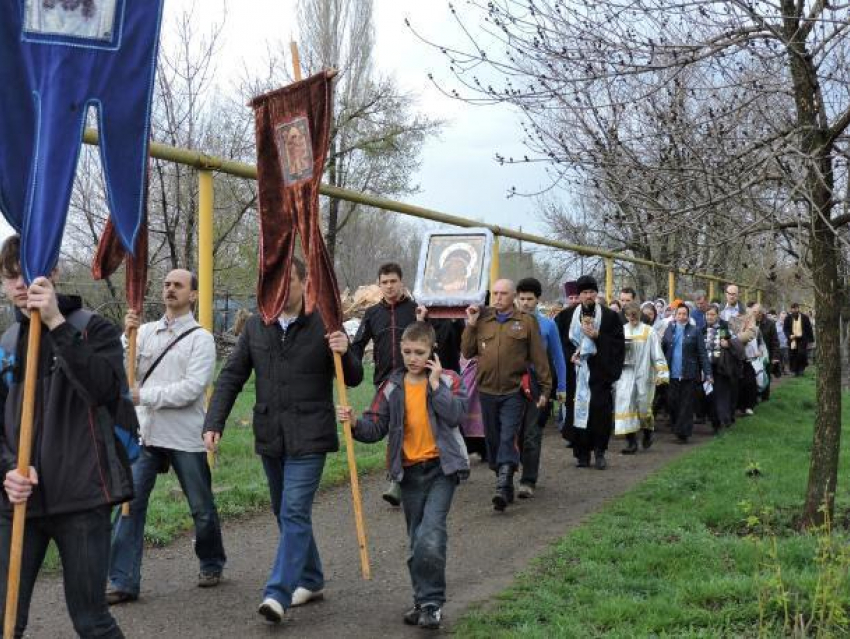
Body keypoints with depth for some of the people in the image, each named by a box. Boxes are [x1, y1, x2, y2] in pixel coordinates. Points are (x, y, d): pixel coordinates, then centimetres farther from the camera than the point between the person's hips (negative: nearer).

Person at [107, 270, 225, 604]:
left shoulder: (201, 338, -4)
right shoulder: (146, 331, 9)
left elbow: (192, 389, -15)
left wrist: (144, 395, -18)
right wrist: (126, 336, -12)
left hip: (186, 437, -3)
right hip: (146, 434, 3)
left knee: (202, 508, 11)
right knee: (130, 503, -5)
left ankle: (212, 564, 33)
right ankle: (123, 582, 0)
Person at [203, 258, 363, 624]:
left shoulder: (323, 325, -3)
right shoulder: (255, 327, 7)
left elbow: (353, 379, 2)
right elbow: (231, 377, 6)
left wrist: (344, 353, -19)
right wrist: (214, 423, -5)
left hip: (308, 438, -5)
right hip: (269, 437, 5)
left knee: (294, 512, -11)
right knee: (285, 513, 14)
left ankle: (278, 594, -12)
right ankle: (311, 580, 30)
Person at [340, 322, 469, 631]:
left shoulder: (448, 380, -2)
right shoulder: (392, 387, 5)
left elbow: (455, 414, -18)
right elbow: (376, 428, 1)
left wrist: (435, 383, -17)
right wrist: (356, 423, -17)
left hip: (441, 468, -4)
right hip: (409, 471, 4)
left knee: (430, 538, -18)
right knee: (417, 541, 12)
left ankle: (430, 602, -4)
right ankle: (426, 602, 27)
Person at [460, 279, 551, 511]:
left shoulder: (526, 321, 2)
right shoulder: (482, 320, 11)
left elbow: (538, 357, 2)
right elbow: (467, 352, 9)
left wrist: (545, 388, 0)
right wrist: (471, 325, 0)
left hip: (513, 392, -4)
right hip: (487, 390, 4)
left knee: (508, 439, -14)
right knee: (493, 440, 10)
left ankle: (503, 487, -19)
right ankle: (505, 486, 24)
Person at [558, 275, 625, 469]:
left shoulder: (610, 316, 4)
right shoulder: (568, 317, 9)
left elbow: (618, 344, 1)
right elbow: (562, 342, 14)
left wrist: (597, 336, -11)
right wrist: (570, 355, -3)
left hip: (600, 371, -1)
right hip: (577, 371, 2)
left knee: (601, 411, -7)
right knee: (578, 411, -1)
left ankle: (599, 451, 6)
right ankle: (582, 453, 6)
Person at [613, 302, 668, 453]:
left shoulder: (649, 332, 1)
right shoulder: (620, 331, 7)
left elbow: (657, 354, -1)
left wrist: (661, 373, -8)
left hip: (644, 374, -2)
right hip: (625, 374, 2)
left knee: (643, 405, 4)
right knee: (626, 406, -6)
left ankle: (647, 432, 32)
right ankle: (632, 442, -2)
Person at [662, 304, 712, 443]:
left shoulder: (694, 331, 1)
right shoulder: (669, 330, 9)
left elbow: (702, 353, -1)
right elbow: (662, 349, 6)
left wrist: (707, 373, -6)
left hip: (689, 375, -2)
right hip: (672, 374, 2)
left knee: (686, 406, 0)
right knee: (672, 404, 3)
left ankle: (683, 434, 4)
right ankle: (676, 429, 20)